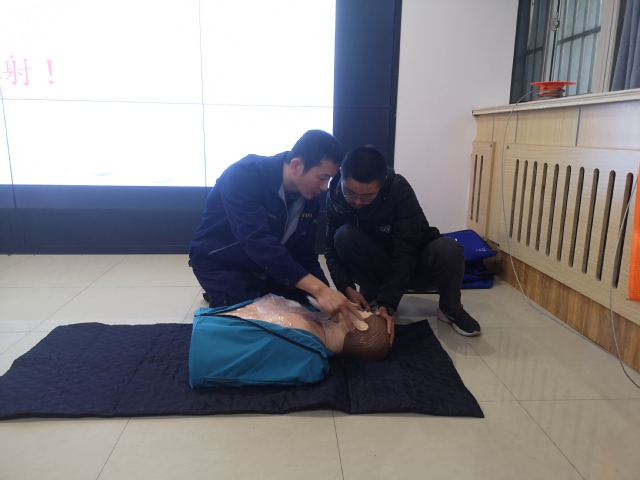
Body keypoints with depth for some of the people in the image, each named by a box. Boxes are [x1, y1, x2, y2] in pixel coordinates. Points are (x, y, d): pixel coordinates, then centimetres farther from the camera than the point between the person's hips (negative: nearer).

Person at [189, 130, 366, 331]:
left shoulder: (309, 198, -9)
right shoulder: (245, 175, -30)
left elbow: (305, 256, -4)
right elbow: (257, 241, -41)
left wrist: (330, 297, -18)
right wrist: (319, 289, -47)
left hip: (267, 266, 6)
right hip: (220, 261, -6)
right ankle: (222, 293, 8)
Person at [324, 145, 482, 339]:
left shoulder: (399, 189, -27)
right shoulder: (335, 196, -17)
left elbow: (405, 252, -31)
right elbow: (331, 247, -12)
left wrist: (387, 304, -39)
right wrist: (347, 287, -29)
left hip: (413, 263, -1)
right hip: (378, 266, 2)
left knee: (448, 250, -34)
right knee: (345, 235, -28)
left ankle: (450, 308, -4)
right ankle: (372, 298, -6)